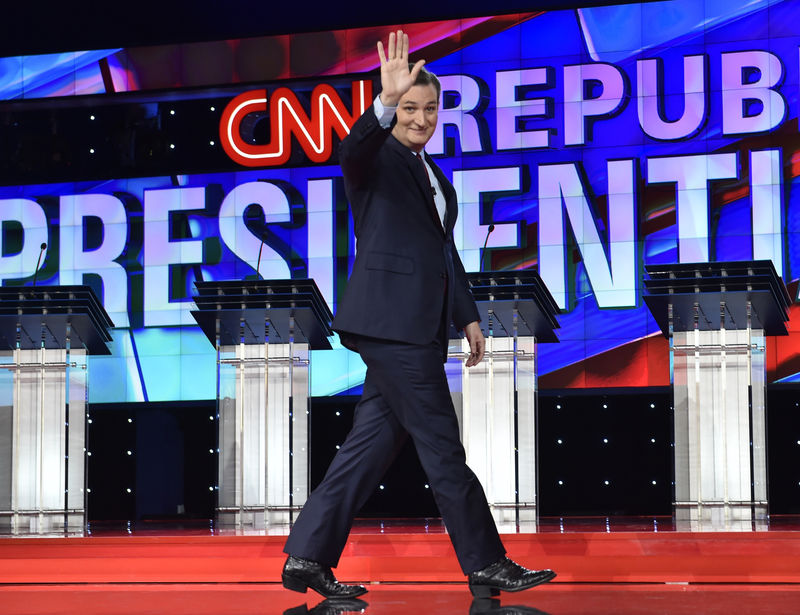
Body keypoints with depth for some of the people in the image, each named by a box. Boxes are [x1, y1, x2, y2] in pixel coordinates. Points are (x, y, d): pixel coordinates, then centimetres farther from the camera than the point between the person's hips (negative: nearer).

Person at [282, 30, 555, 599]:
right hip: (392, 321, -9)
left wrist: (467, 316, 22)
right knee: (443, 448, -3)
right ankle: (486, 565, 5)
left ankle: (307, 558, 12)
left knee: (374, 444, 8)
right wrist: (385, 101, -47)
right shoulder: (377, 158, -4)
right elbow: (354, 149, -30)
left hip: (418, 326, 9)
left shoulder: (433, 174, 22)